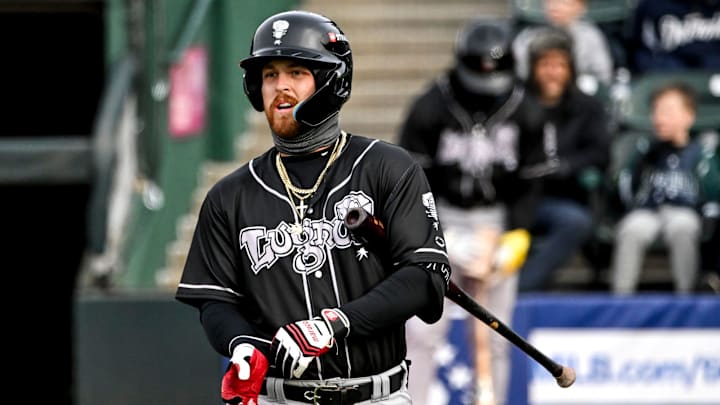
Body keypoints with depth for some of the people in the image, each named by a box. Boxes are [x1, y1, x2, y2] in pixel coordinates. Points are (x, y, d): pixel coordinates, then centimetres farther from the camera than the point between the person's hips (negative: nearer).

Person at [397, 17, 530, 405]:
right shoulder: (430, 107, -9)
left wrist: (515, 235, -7)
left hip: (497, 224, 2)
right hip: (441, 219, -2)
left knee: (493, 338, 3)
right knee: (422, 330, -9)